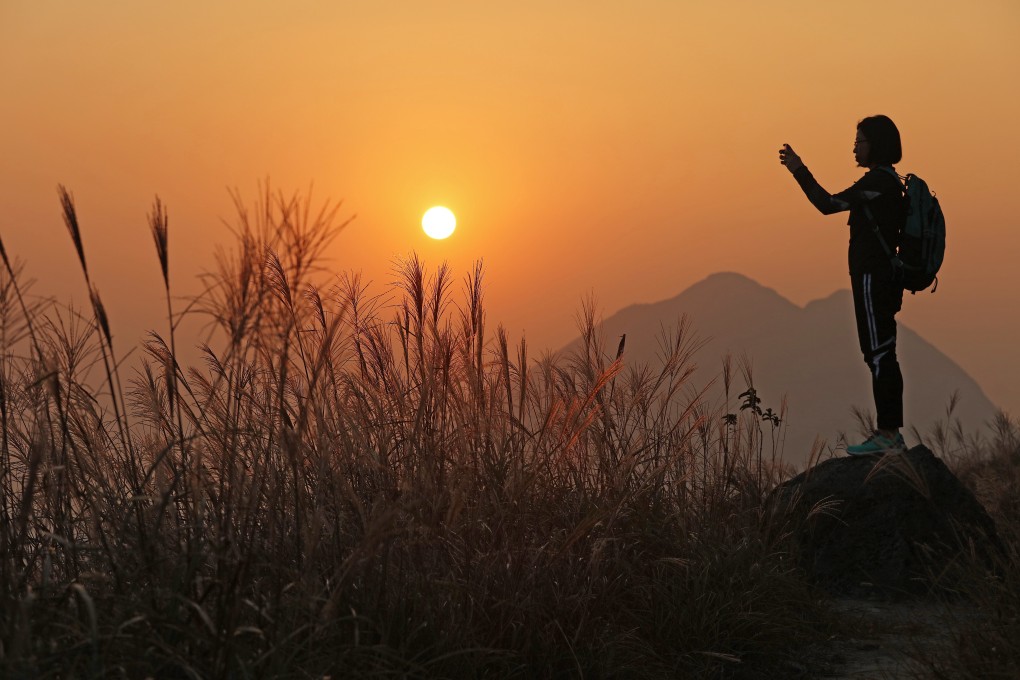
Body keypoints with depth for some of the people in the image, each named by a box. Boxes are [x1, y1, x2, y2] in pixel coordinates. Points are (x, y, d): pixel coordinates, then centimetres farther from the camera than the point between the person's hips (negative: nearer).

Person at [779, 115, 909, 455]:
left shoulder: (878, 180, -14)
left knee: (879, 355, -8)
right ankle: (891, 433, 14)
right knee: (882, 356, 11)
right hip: (885, 277, 10)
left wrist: (800, 171, -11)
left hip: (873, 278, -10)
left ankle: (887, 434, -7)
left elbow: (829, 204, -17)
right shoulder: (889, 181, 16)